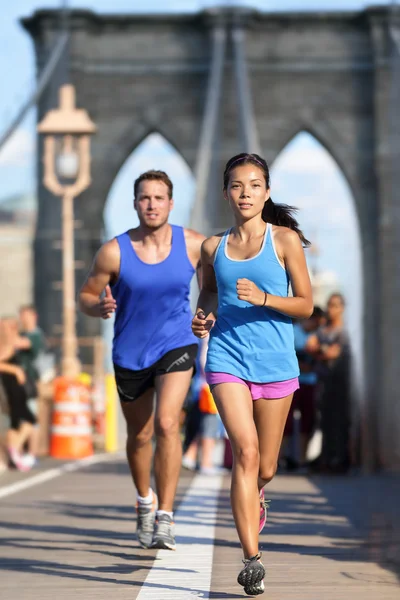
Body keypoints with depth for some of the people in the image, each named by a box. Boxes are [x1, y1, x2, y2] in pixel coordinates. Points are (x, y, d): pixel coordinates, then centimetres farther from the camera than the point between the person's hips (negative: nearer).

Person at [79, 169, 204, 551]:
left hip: (176, 345, -1)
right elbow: (86, 296, -2)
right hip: (130, 353, 1)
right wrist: (100, 307, -25)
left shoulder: (193, 245, -10)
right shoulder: (114, 252, -13)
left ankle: (164, 518, -17)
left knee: (166, 423, -21)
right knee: (139, 436, 14)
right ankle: (144, 500, 43)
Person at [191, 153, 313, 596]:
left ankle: (254, 495, 47)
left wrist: (264, 298, -17)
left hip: (275, 362, 0)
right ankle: (252, 559, -20)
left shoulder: (285, 240, 0)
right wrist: (202, 318, 3)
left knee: (265, 469, 8)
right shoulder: (213, 247, 7)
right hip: (227, 358, 0)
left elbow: (305, 305, 0)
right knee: (245, 451, -19)